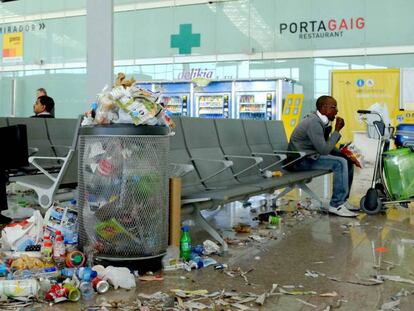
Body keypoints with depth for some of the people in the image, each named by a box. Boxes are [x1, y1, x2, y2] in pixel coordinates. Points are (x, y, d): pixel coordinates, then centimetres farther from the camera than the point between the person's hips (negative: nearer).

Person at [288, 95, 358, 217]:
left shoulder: (323, 121, 8)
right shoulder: (313, 123, -22)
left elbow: (327, 146, 18)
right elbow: (324, 150, -26)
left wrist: (342, 152, 2)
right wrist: (337, 130, -18)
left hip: (311, 155, 10)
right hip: (300, 160, -10)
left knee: (347, 160, 9)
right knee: (340, 163, -24)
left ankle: (343, 199, 15)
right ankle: (336, 205, -19)